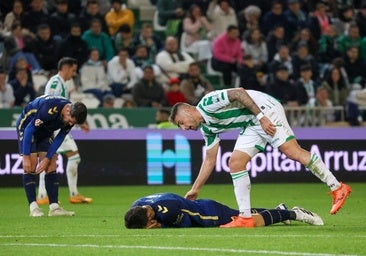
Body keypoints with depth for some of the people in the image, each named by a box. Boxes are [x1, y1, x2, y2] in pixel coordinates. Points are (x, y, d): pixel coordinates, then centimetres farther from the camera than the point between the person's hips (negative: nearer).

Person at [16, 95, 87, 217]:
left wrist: (47, 159, -13)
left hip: (45, 131, 6)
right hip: (27, 126, -6)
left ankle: (54, 207, -7)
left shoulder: (73, 115, -16)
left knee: (51, 165, -4)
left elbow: (60, 138, -6)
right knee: (31, 164, -16)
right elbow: (29, 130, -31)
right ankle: (33, 207, -16)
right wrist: (26, 157, -28)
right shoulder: (49, 109, -38)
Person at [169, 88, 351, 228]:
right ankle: (245, 217, -5)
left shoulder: (207, 103, -12)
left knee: (292, 152, -22)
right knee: (235, 163, -4)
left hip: (265, 109, -9)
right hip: (251, 124, 9)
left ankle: (337, 188, -22)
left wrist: (261, 117, -23)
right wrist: (195, 190, 21)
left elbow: (239, 92, -20)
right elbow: (210, 160, 21)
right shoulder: (207, 128, 14)